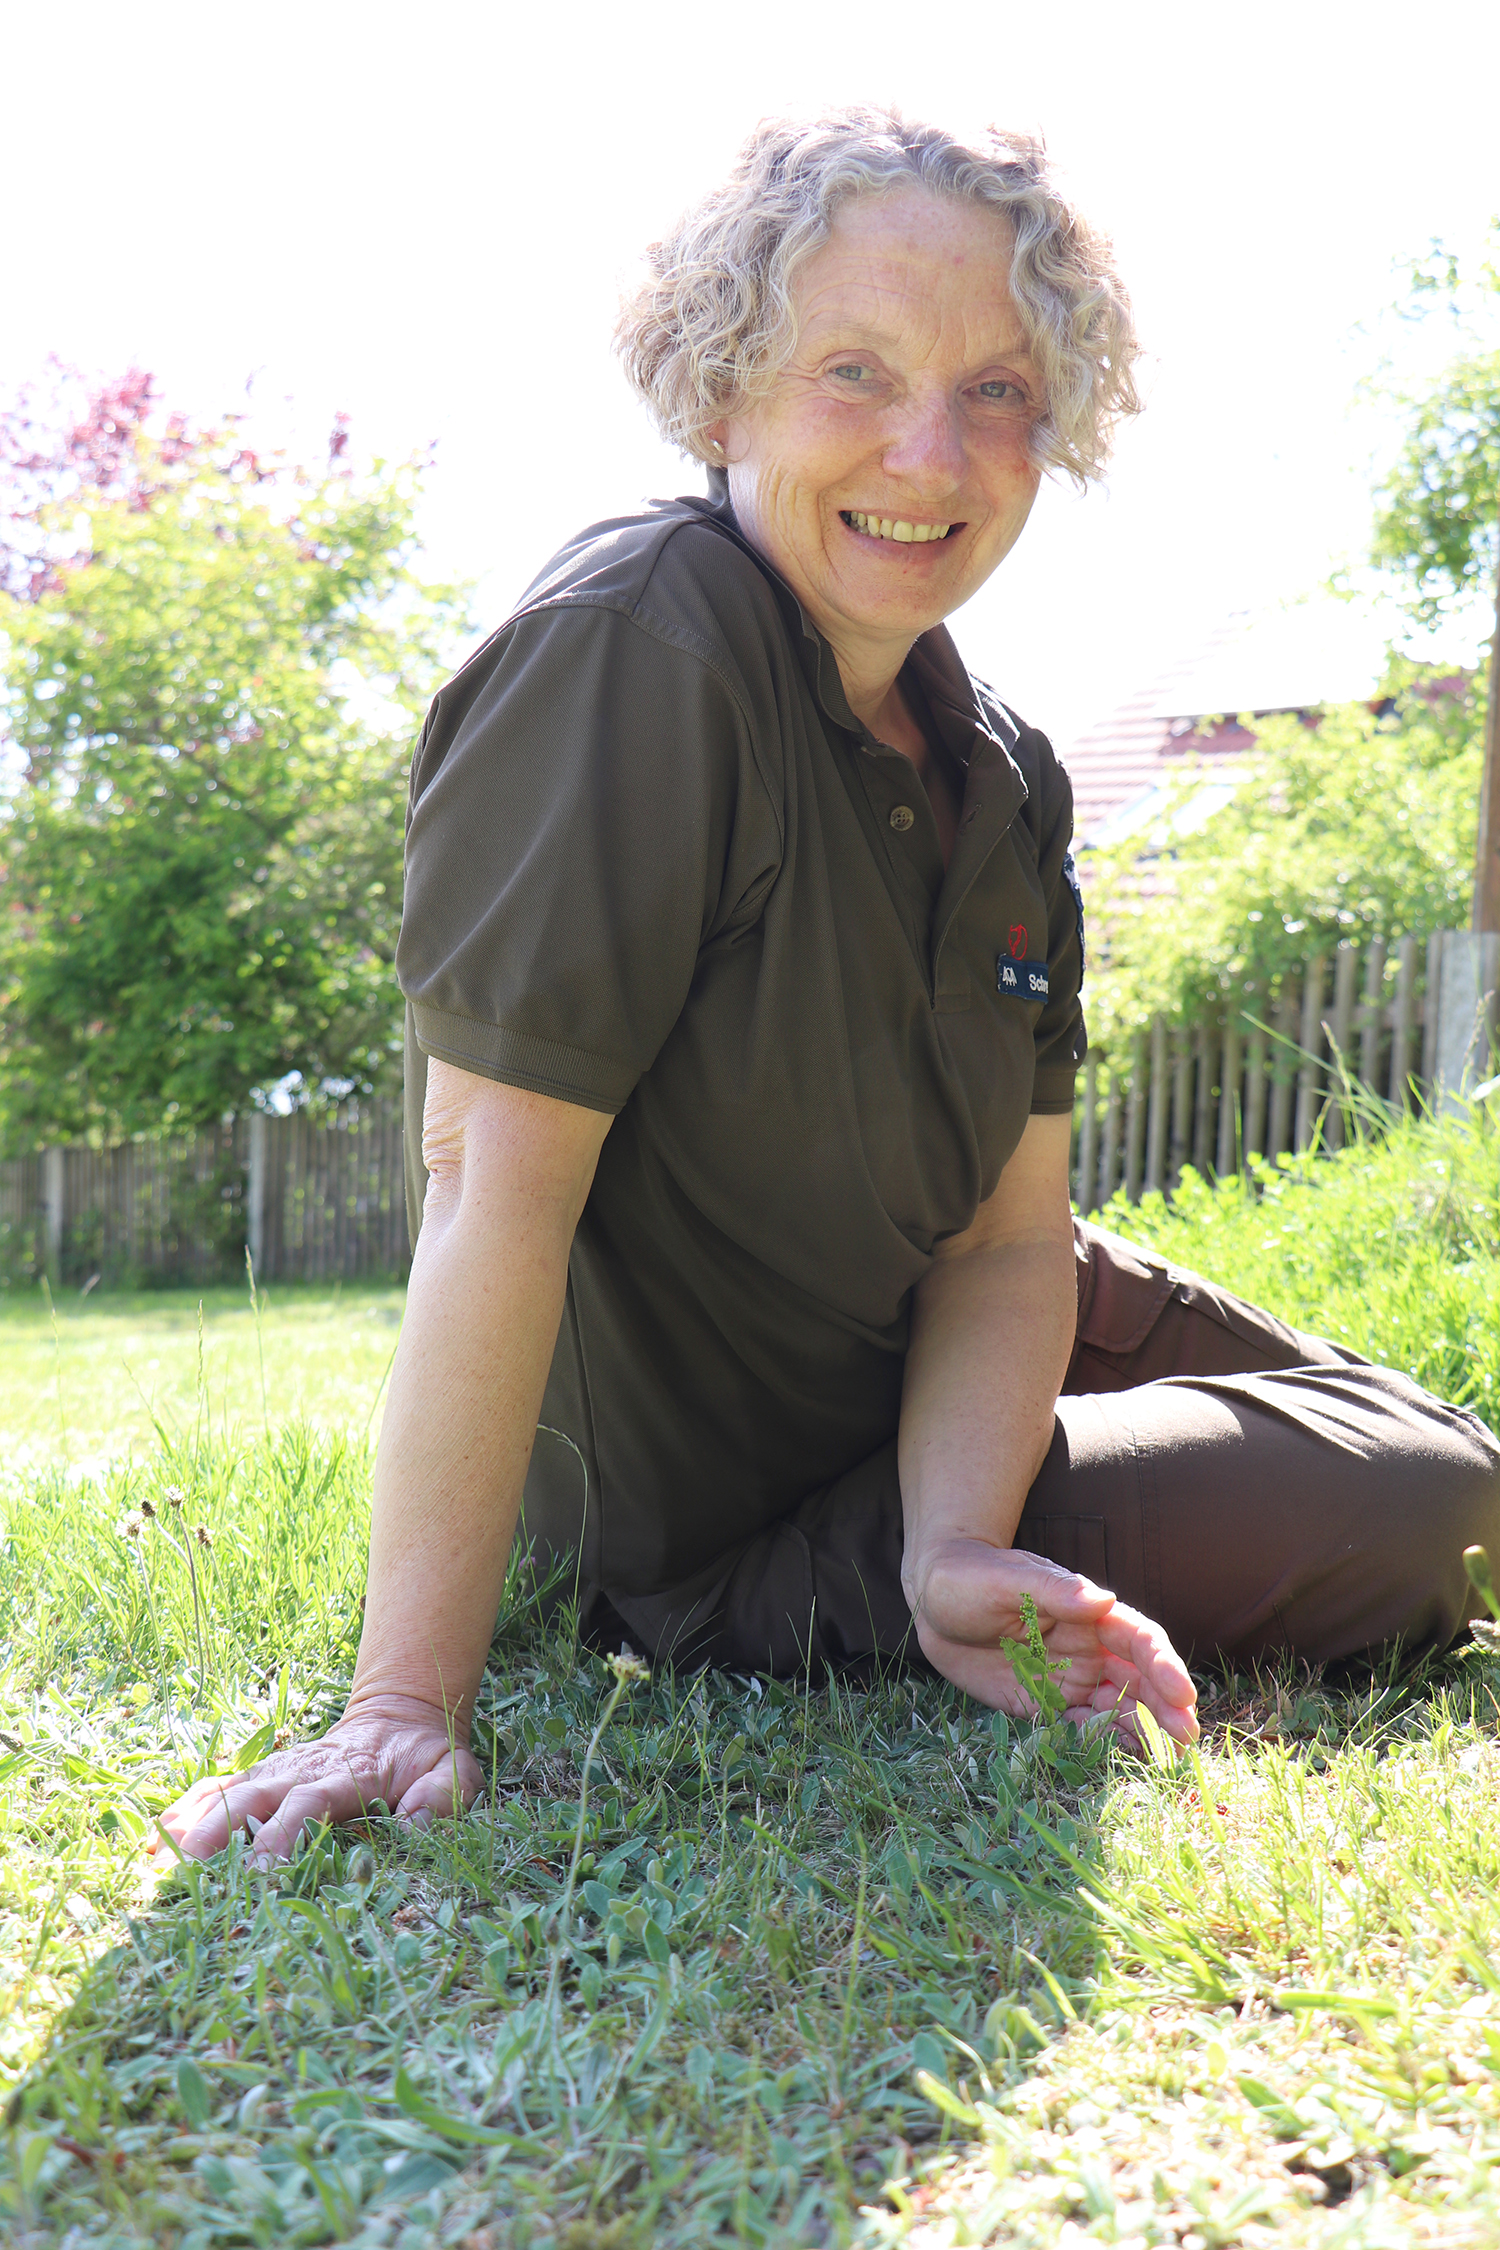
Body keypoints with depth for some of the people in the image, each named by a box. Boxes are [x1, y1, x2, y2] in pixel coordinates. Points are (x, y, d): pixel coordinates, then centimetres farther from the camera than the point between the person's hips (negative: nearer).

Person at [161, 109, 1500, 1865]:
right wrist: (408, 1700, -34)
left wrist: (955, 1553, -26)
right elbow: (495, 1177, -33)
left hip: (939, 1361, 7)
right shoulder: (628, 654, -28)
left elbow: (1007, 1233, -8)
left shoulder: (1005, 780, -6)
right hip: (692, 1509, -7)